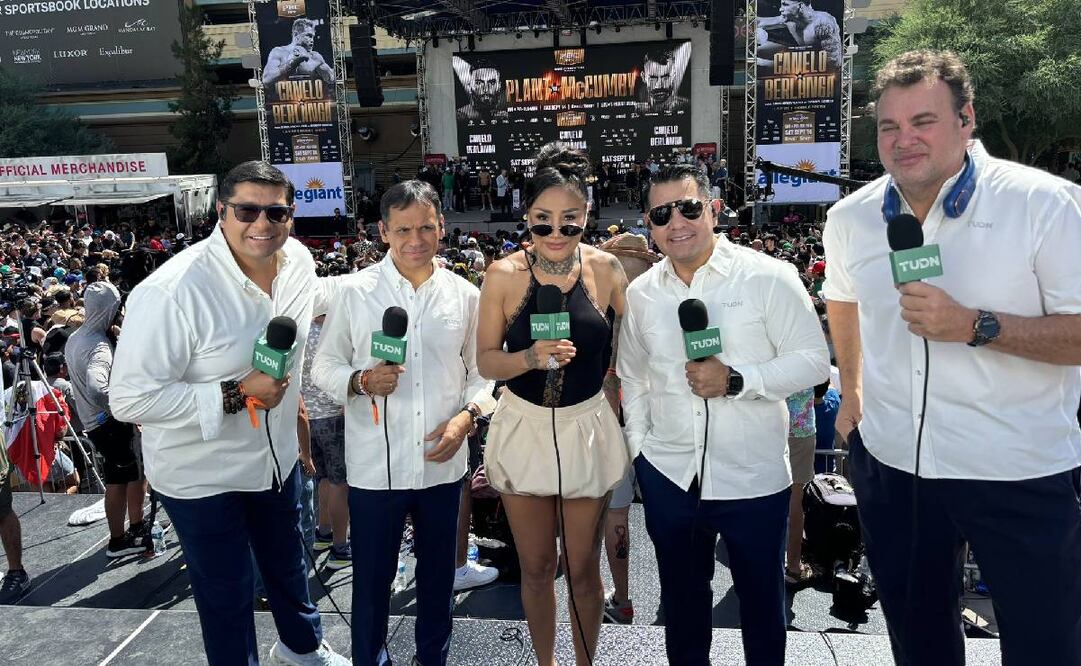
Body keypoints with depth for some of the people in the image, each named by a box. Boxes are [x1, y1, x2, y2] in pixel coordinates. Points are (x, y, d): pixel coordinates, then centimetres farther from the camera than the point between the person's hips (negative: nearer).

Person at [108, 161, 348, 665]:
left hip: (278, 456, 7)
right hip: (203, 475, -6)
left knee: (289, 566, 29)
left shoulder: (297, 259, -10)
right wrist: (236, 395, -32)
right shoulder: (172, 292, -30)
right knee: (226, 600, 12)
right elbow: (129, 400, -28)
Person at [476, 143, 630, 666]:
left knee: (582, 568, 13)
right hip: (523, 430, 1)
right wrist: (531, 356, -24)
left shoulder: (606, 269, -7)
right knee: (536, 568, 16)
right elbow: (486, 361, -5)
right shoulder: (503, 275, -9)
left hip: (588, 430, 0)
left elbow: (621, 358, 1)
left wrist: (616, 425, 4)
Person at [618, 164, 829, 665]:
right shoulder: (641, 294, 4)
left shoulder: (768, 277, -9)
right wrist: (638, 445, 9)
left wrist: (736, 380, -21)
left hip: (754, 477, -3)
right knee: (681, 595, 20)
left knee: (761, 598, 16)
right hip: (667, 474, 3)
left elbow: (813, 360, -9)